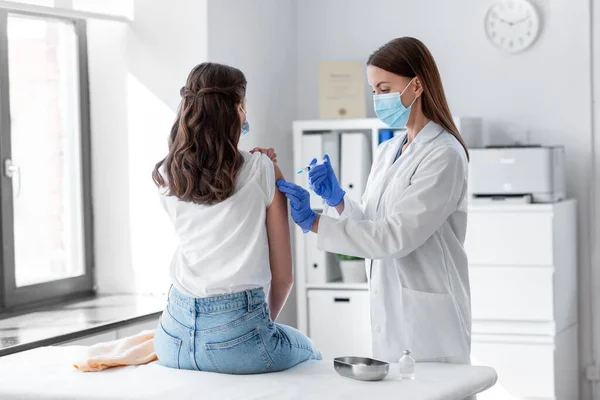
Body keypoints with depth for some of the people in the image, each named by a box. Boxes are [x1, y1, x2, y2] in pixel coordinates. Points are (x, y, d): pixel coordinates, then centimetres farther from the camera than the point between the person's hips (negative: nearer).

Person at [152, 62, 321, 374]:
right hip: (235, 338, -5)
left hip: (175, 337, 5)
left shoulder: (165, 176, 4)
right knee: (308, 352, 30)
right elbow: (283, 276, -1)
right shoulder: (264, 172, -6)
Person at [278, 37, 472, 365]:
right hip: (388, 312, 7)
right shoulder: (387, 152, 11)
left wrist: (314, 222, -19)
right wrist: (337, 200, -6)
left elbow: (397, 235, -19)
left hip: (426, 318, -7)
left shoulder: (443, 155, -13)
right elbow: (371, 226, 12)